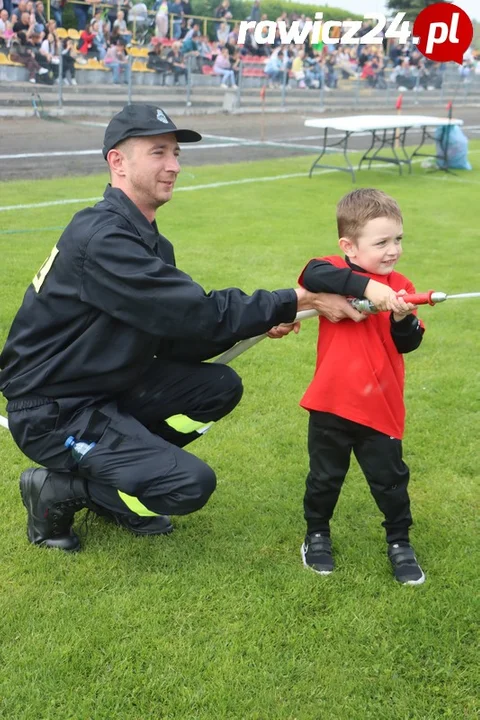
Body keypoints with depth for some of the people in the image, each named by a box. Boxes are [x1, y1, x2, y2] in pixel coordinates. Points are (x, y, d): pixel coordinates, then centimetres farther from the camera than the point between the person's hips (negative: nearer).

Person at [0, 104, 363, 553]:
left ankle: (111, 483, 10)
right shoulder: (102, 238, -24)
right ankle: (57, 490, 1)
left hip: (106, 386, 9)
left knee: (220, 387, 3)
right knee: (192, 484, -19)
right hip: (52, 412, -9)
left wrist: (259, 322, -7)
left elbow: (178, 336, 6)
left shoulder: (147, 241, 7)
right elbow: (195, 314, -27)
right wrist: (298, 301, -22)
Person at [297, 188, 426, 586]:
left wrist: (403, 319, -25)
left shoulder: (400, 286, 1)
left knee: (390, 480, 12)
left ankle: (400, 542, 32)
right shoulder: (336, 271, -8)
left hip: (381, 407, 2)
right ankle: (317, 534, 37)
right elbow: (313, 275, -34)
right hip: (332, 404, -2)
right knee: (325, 477, 15)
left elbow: (409, 343, -4)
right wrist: (367, 287, -42)